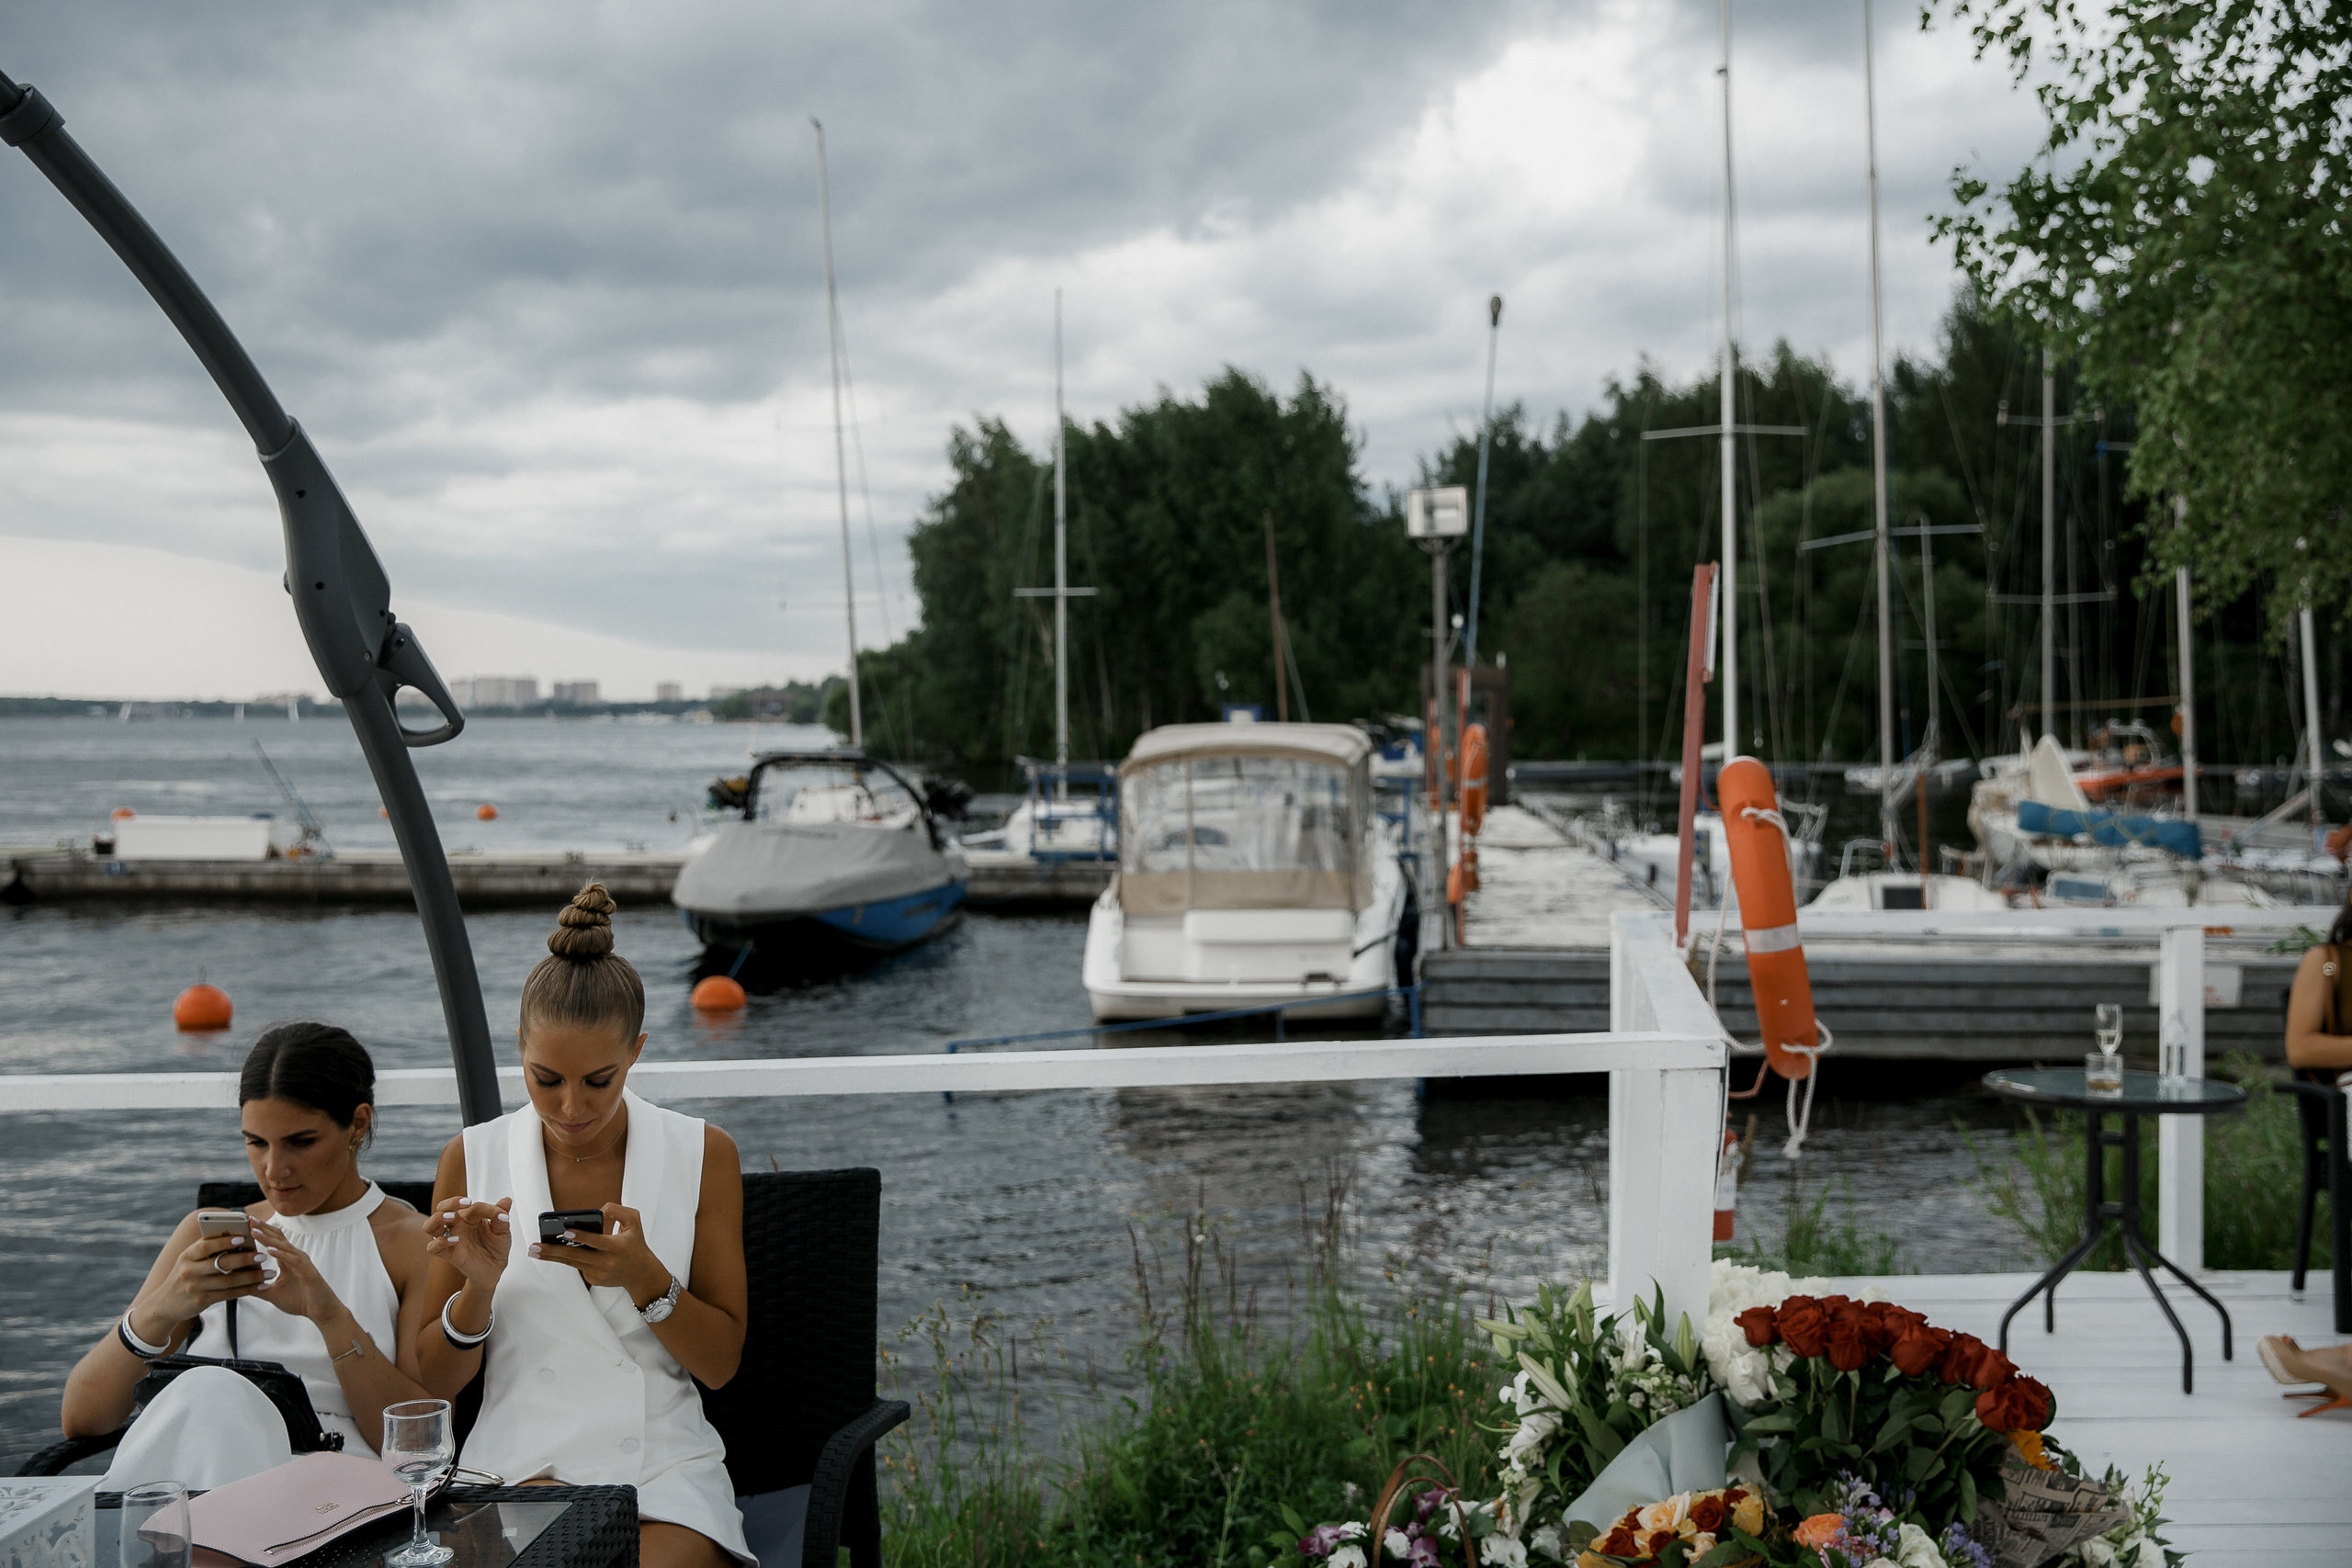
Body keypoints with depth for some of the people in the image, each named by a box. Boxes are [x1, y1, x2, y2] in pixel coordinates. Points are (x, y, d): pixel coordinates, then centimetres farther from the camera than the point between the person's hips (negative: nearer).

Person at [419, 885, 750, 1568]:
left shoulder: (703, 1155, 3)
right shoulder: (472, 1159, 3)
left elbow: (722, 1363, 1)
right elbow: (435, 1384, 4)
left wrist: (645, 1278, -17)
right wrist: (480, 1285, -16)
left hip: (666, 1464, 0)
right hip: (521, 1461, 0)